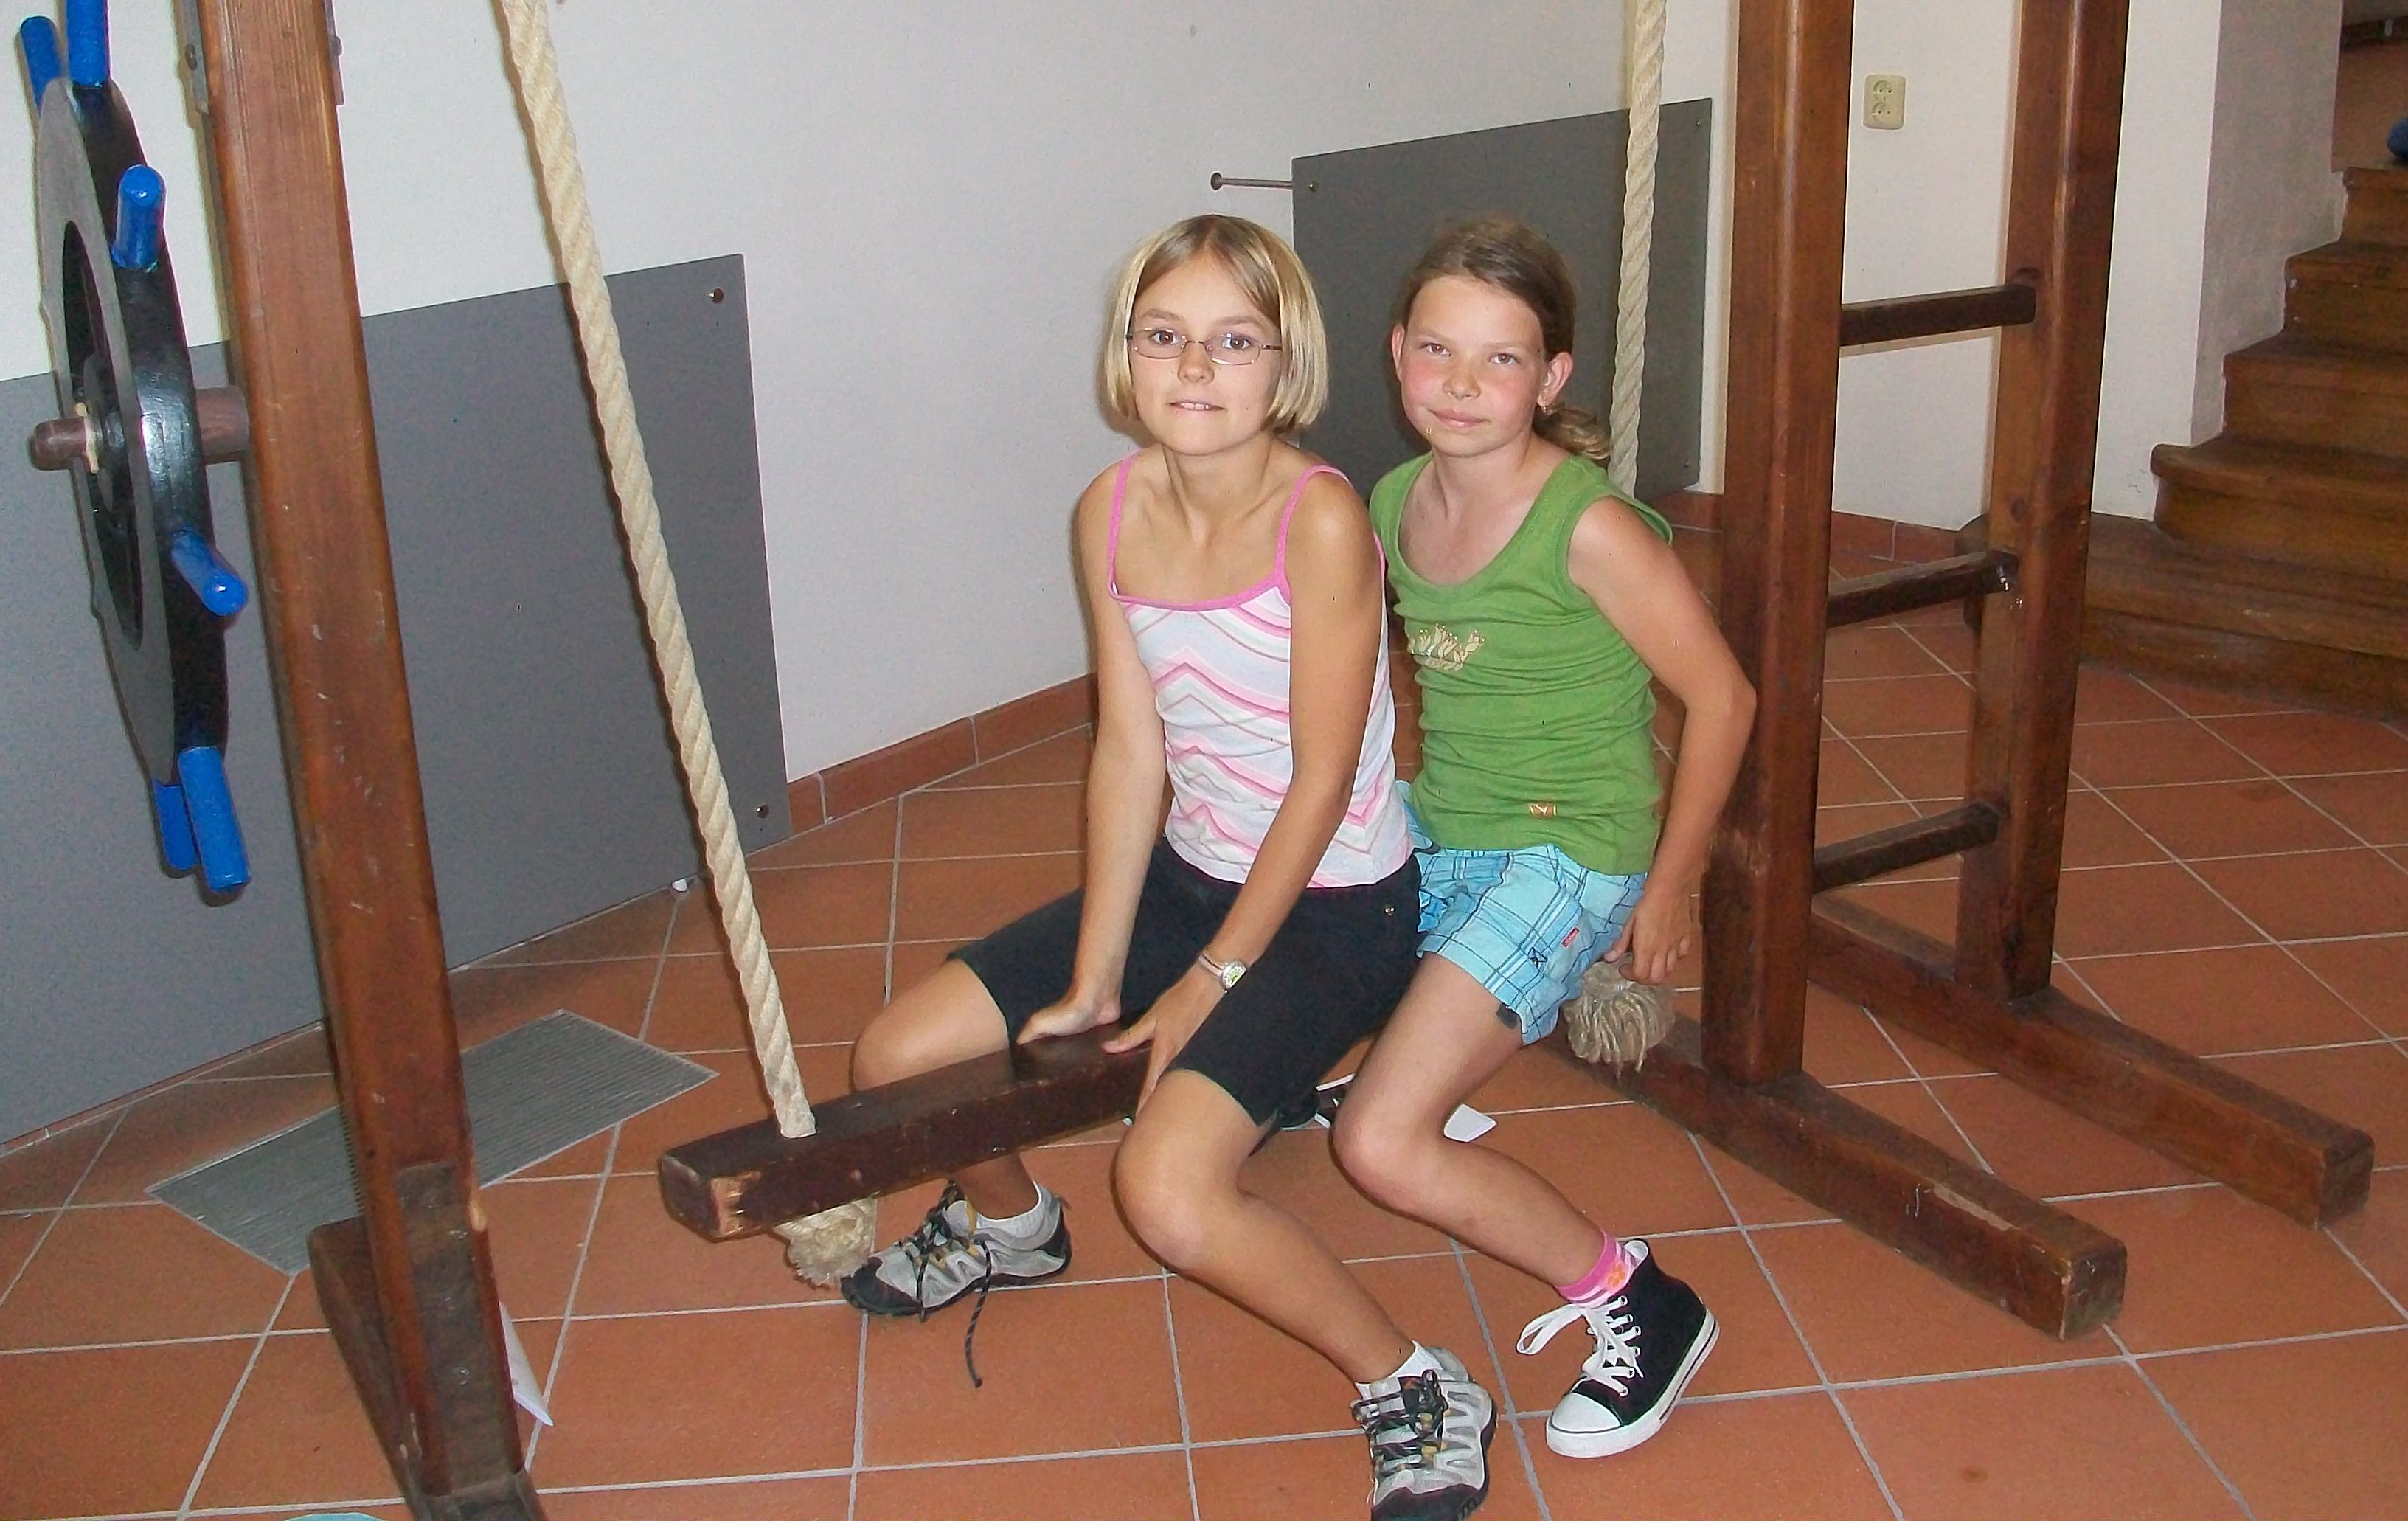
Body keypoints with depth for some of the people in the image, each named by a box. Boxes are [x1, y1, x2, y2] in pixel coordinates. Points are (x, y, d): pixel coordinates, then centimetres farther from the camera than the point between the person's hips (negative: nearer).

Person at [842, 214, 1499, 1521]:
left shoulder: (1321, 519, -23)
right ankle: (1007, 1222, 40)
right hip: (1188, 873, 7)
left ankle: (1420, 1396, -2)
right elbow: (1128, 754, -4)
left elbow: (1322, 781, -19)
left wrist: (1210, 984, -13)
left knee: (1167, 1185, -26)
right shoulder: (1111, 515, -5)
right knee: (897, 1063, 5)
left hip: (1334, 903, -6)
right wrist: (1091, 986, -7)